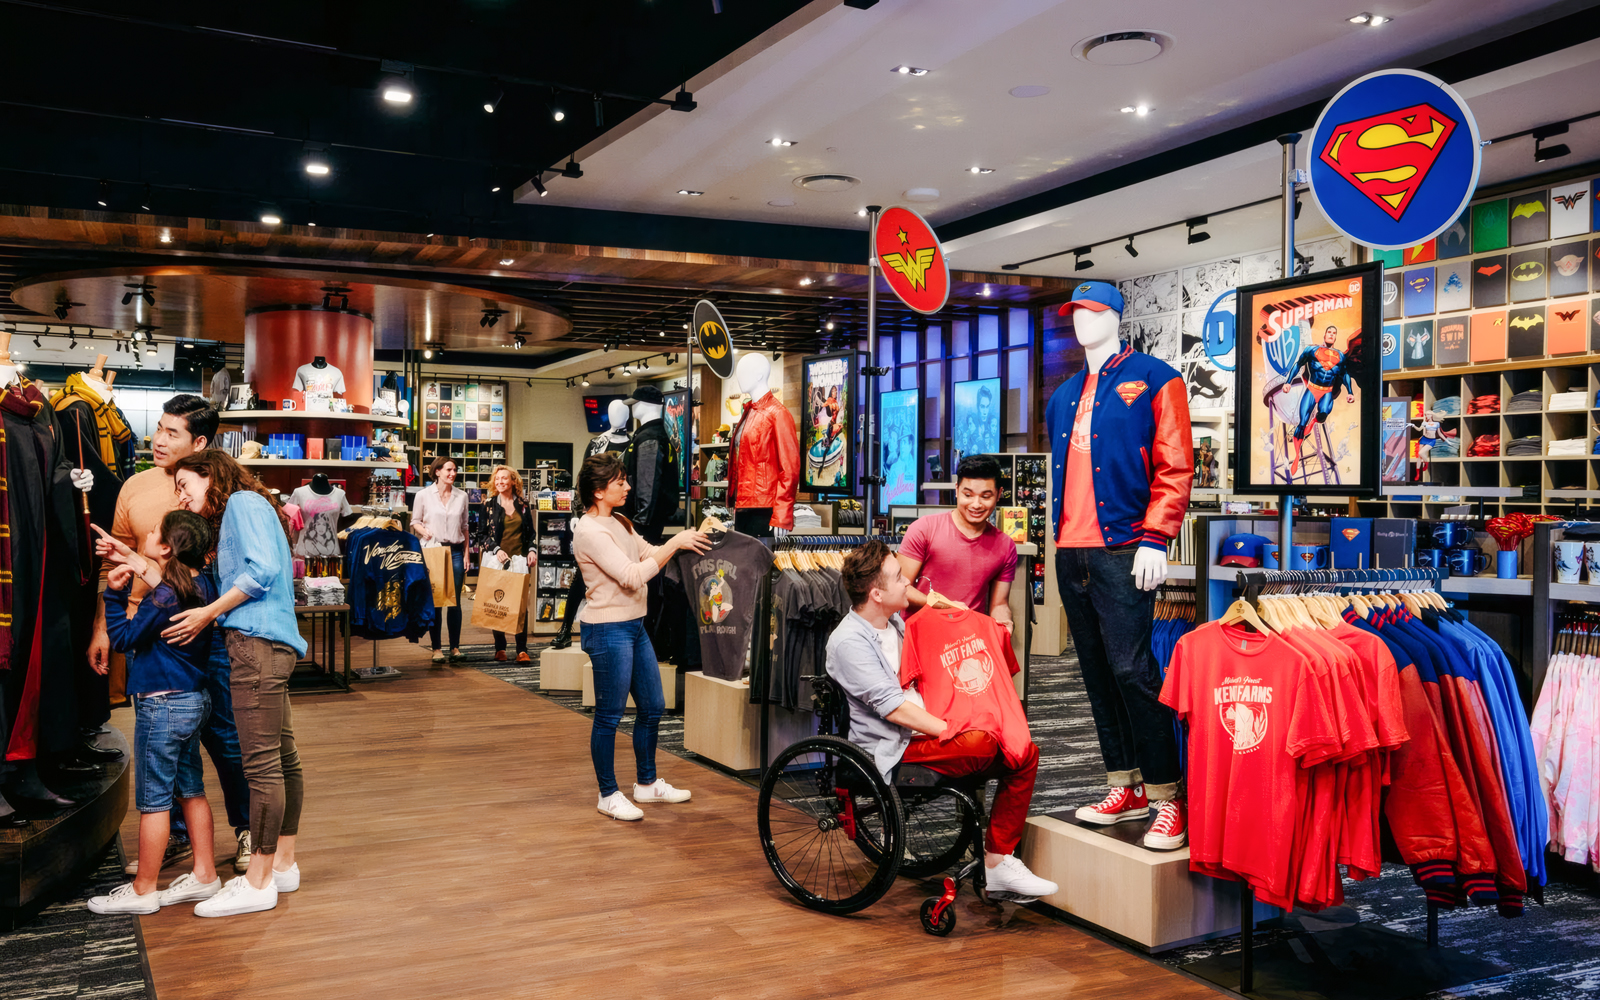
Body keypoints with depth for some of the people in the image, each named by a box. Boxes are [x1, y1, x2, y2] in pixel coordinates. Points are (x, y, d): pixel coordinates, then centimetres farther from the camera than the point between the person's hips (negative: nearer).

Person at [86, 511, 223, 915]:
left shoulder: (164, 597, -20)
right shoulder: (204, 586, 3)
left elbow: (123, 638, -12)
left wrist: (115, 594, -10)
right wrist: (132, 564, 24)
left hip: (162, 705, -9)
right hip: (195, 700, 9)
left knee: (154, 800, 1)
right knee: (191, 790, 16)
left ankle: (143, 890, 11)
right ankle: (204, 875, 22)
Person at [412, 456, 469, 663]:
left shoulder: (461, 496, 9)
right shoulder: (424, 495, 1)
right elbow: (415, 521, 7)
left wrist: (466, 554, 11)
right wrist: (423, 530, -15)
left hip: (455, 551, 2)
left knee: (455, 601, 3)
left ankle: (455, 646, 11)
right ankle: (436, 648, 9)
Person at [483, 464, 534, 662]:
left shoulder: (523, 505, 10)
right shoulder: (490, 505, 5)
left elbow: (530, 532, 15)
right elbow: (485, 533, 3)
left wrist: (531, 550, -1)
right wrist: (497, 549, -11)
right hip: (498, 561, 0)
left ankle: (522, 649, -2)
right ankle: (500, 648, 11)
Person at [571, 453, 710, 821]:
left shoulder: (619, 523, 12)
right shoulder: (589, 531, -18)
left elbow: (651, 556, 13)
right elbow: (632, 576, -24)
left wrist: (688, 539, -1)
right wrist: (675, 543, -21)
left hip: (634, 625, 10)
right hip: (608, 629, -10)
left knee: (653, 707, 16)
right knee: (609, 715, 2)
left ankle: (647, 783, 30)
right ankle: (608, 795, 15)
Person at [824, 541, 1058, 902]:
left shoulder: (895, 622, 16)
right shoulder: (848, 641, -14)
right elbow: (894, 708, -21)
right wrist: (954, 732, -22)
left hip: (930, 731, 9)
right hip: (895, 748, -9)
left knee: (1025, 752, -7)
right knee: (984, 744, -32)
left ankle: (1000, 863, -2)